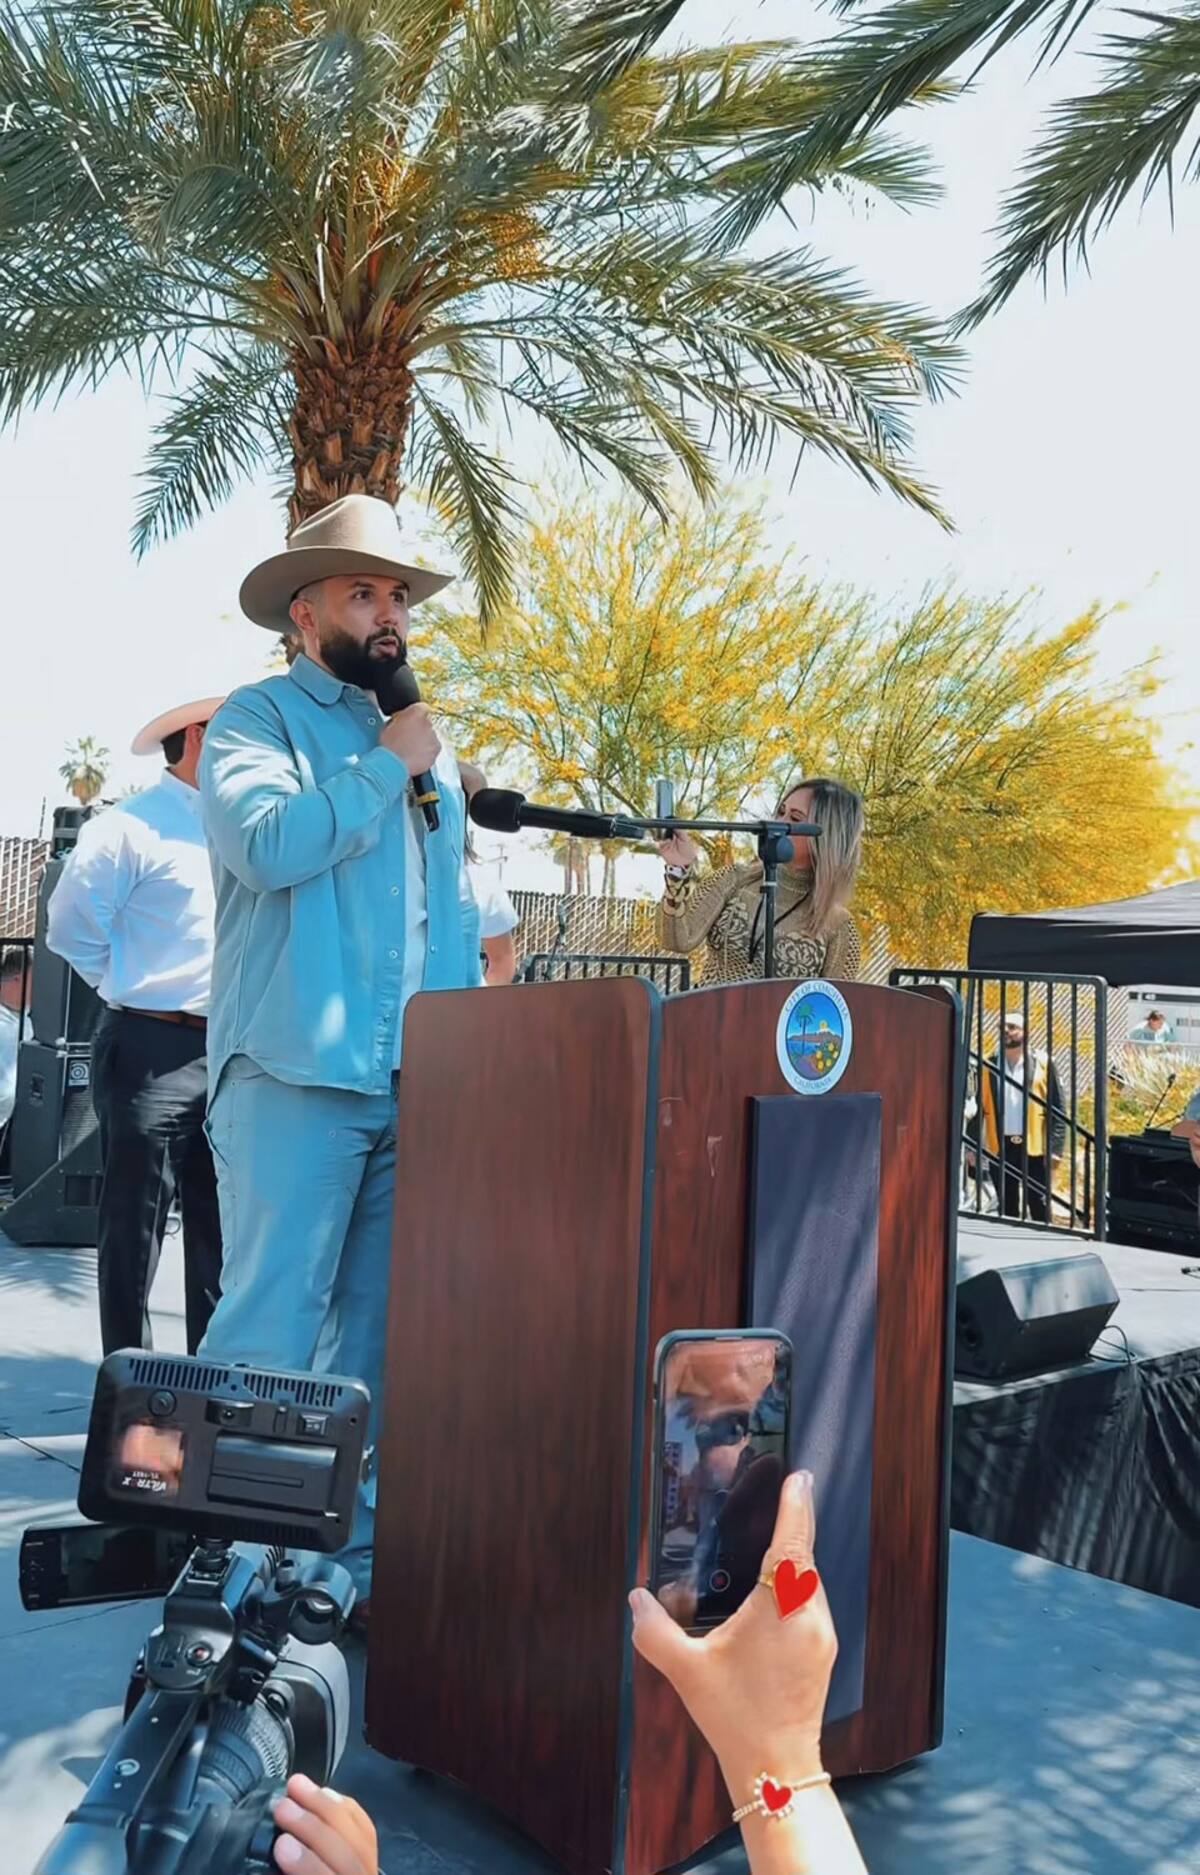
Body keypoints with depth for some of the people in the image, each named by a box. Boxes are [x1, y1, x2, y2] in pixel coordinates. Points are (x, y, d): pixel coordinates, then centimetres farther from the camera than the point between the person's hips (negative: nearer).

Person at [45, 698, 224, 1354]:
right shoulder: (131, 827, -9)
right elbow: (73, 928, -6)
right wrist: (137, 988, 2)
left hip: (228, 1053, 7)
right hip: (152, 1053, -7)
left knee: (219, 1229, 13)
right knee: (133, 1233, 4)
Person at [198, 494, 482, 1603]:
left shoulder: (428, 743, 21)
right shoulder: (259, 719, 1)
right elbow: (267, 843, -19)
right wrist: (386, 764, -8)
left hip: (420, 1084, 6)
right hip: (299, 1074, -6)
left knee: (381, 1332, 11)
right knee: (272, 1326, -5)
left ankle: (358, 1542, 22)